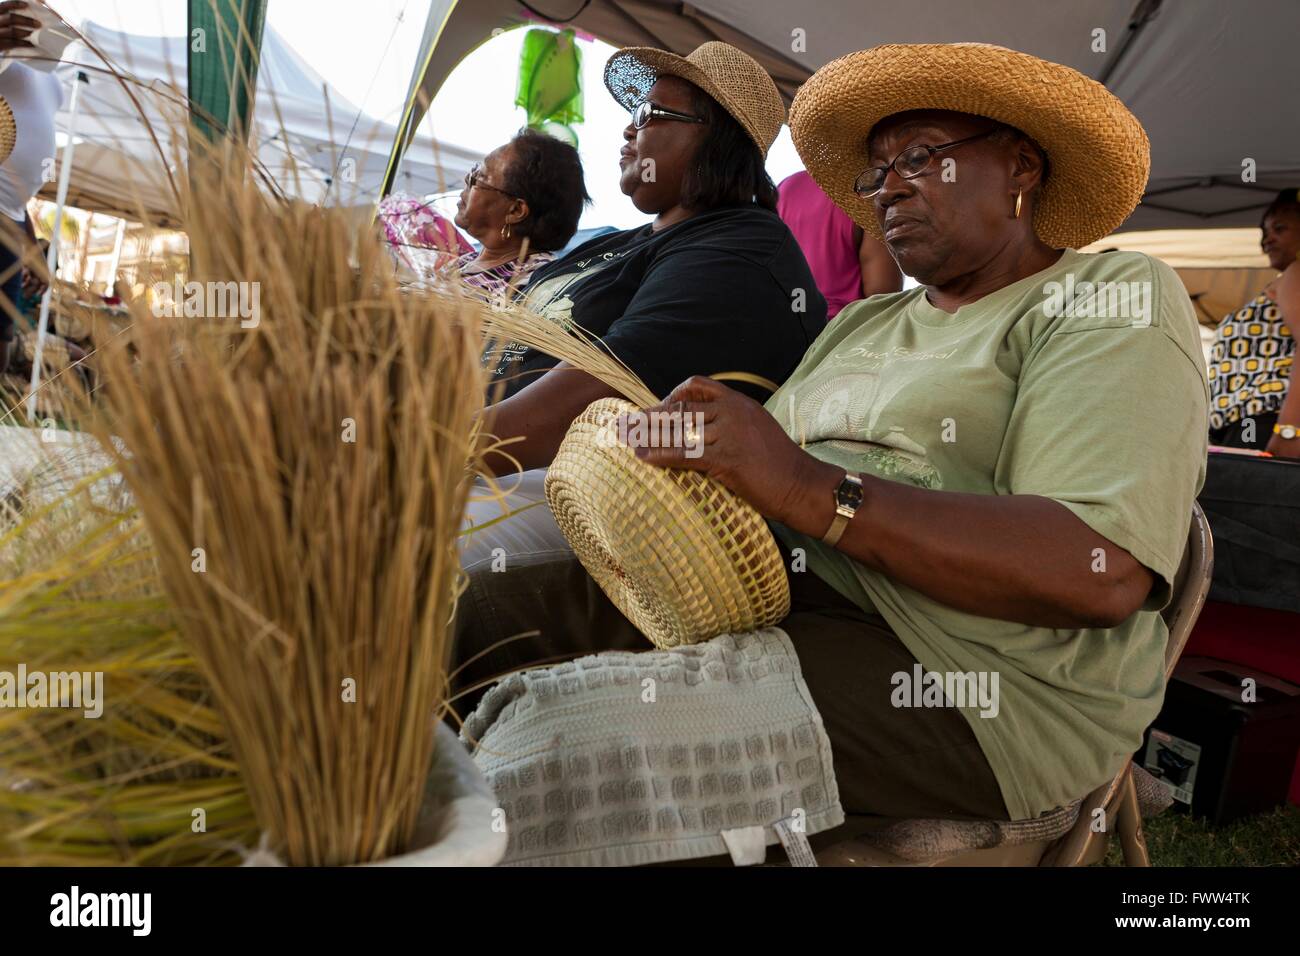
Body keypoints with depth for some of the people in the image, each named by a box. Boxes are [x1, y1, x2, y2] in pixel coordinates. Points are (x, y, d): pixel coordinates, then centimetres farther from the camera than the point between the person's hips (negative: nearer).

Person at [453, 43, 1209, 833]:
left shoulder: (1122, 297, -2)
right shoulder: (863, 324, 21)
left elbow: (1104, 572, -18)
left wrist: (811, 489, -25)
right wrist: (672, 454, -9)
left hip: (973, 683, -6)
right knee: (468, 616, -8)